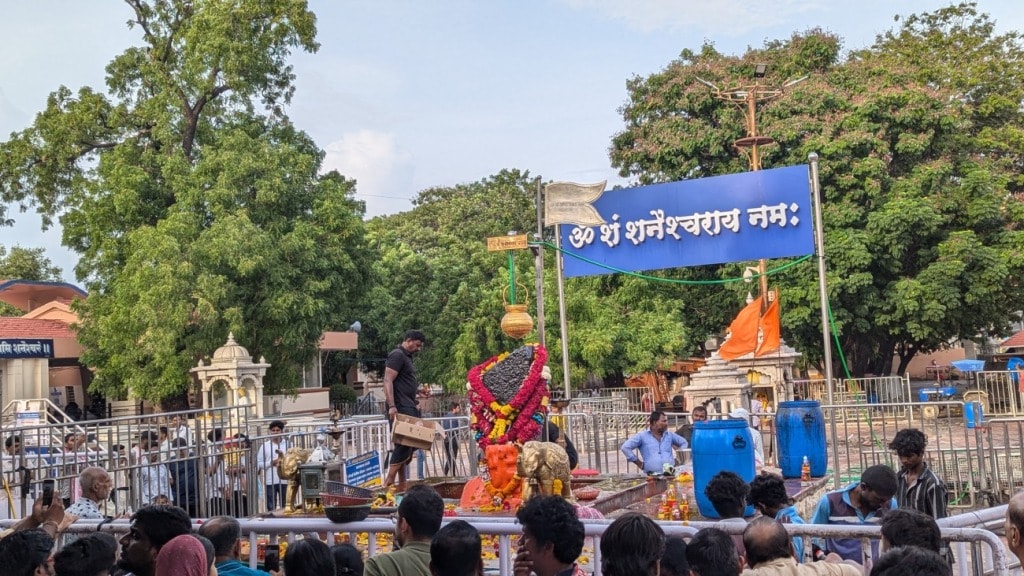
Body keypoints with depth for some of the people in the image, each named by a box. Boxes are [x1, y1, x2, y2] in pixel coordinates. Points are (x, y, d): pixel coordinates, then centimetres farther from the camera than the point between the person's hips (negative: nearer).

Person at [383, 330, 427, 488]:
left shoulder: (407, 357, 22)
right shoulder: (397, 355, -9)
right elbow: (388, 381, -18)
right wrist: (391, 406, -26)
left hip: (409, 407, 10)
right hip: (400, 408, -10)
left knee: (406, 445, 10)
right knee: (404, 443, -15)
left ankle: (402, 483, 14)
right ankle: (388, 483, -14)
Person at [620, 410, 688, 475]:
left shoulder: (670, 435, 19)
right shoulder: (642, 436, 7)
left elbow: (684, 443, 31)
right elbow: (625, 447, 0)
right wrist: (639, 463, 0)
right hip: (652, 475, -3)